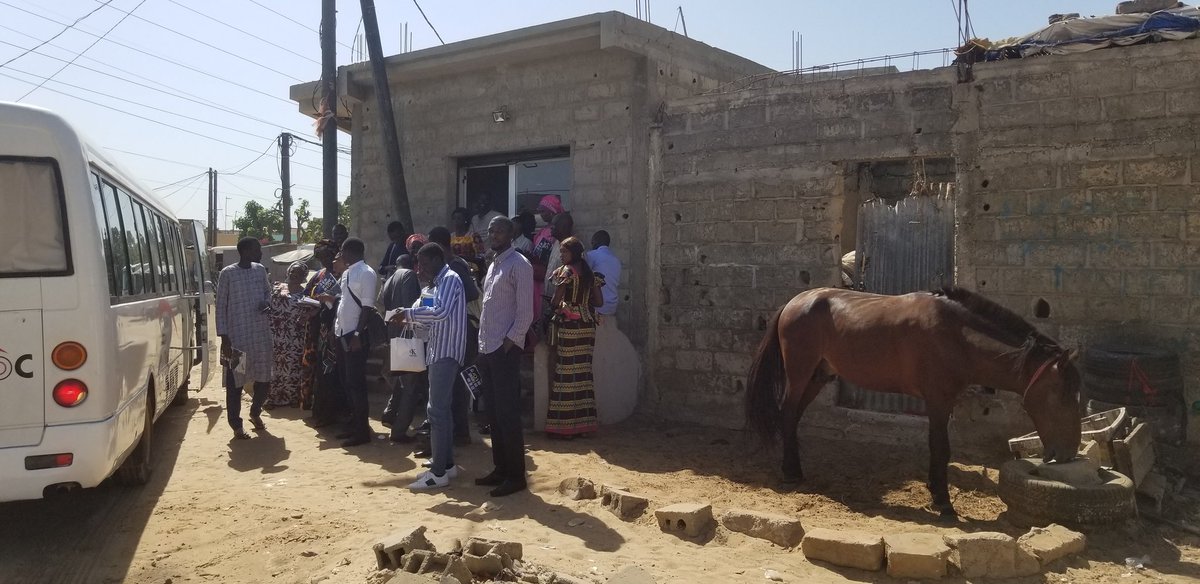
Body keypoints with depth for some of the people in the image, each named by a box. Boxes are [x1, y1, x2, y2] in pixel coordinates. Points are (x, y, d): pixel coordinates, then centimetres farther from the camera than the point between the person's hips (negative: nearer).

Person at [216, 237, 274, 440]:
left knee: (263, 378, 9)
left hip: (261, 333, 5)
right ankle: (236, 424, 11)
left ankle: (255, 413, 32)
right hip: (237, 335, -5)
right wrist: (223, 336, -9)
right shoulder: (228, 273, -7)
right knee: (235, 381, 1)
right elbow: (221, 306, -5)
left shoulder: (260, 270, 8)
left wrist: (267, 303, -2)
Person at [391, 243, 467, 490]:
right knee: (440, 409, 14)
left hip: (446, 353, -11)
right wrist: (413, 321, 9)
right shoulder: (441, 282, 19)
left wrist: (409, 313, -18)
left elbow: (441, 312, -27)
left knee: (437, 411, -9)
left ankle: (439, 472, -6)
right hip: (439, 352, 11)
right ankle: (446, 464, 21)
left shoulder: (450, 279, -12)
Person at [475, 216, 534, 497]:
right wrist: (482, 344, 12)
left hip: (505, 350, -9)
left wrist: (508, 343, -17)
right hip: (486, 349, 9)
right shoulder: (493, 265, 18)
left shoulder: (519, 265, -9)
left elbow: (526, 312, -14)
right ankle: (500, 469, 21)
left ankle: (516, 475, 2)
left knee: (508, 413, -5)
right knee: (493, 413, 12)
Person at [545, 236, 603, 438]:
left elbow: (556, 301, -12)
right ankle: (583, 422, 13)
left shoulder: (565, 271, -7)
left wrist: (552, 305, 10)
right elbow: (599, 301, 10)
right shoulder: (589, 273, 11)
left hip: (568, 325, -6)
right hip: (587, 325, 6)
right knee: (583, 373, 9)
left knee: (566, 374, -3)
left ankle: (564, 425, 0)